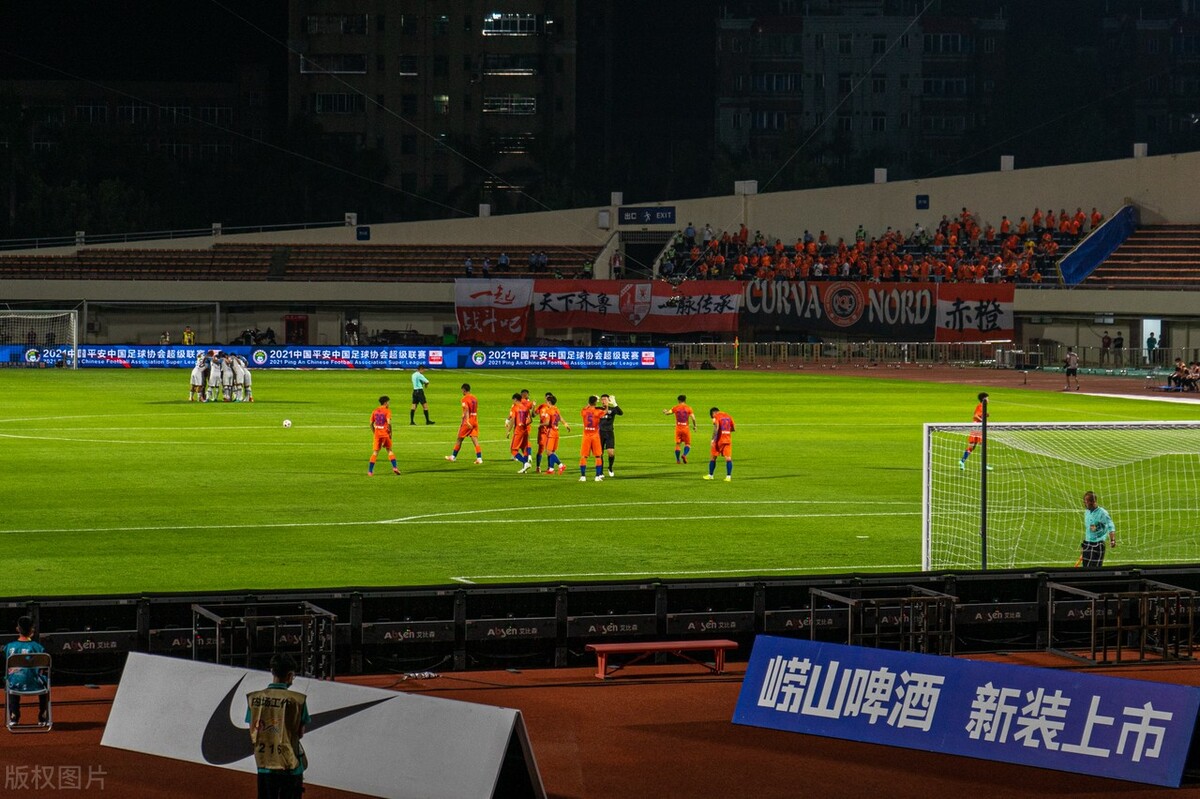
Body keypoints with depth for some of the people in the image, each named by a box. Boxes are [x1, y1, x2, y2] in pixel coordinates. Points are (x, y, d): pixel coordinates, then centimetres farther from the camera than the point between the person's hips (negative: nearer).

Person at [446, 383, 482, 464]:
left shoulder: (465, 399, -11)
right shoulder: (474, 398, 12)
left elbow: (466, 410, -23)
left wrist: (467, 421, -33)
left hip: (468, 422, -6)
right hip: (475, 422, 6)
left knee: (459, 439, 9)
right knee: (475, 440, 0)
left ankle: (453, 456, 20)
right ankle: (479, 458, -12)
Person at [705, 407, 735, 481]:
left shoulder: (716, 417, -6)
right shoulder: (728, 416, 12)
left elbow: (716, 428, -20)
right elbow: (733, 429, 16)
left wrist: (713, 439, -20)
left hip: (719, 440, -4)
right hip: (728, 440, 4)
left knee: (712, 457, 11)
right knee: (728, 458, -2)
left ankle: (710, 475, 19)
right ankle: (728, 476, -12)